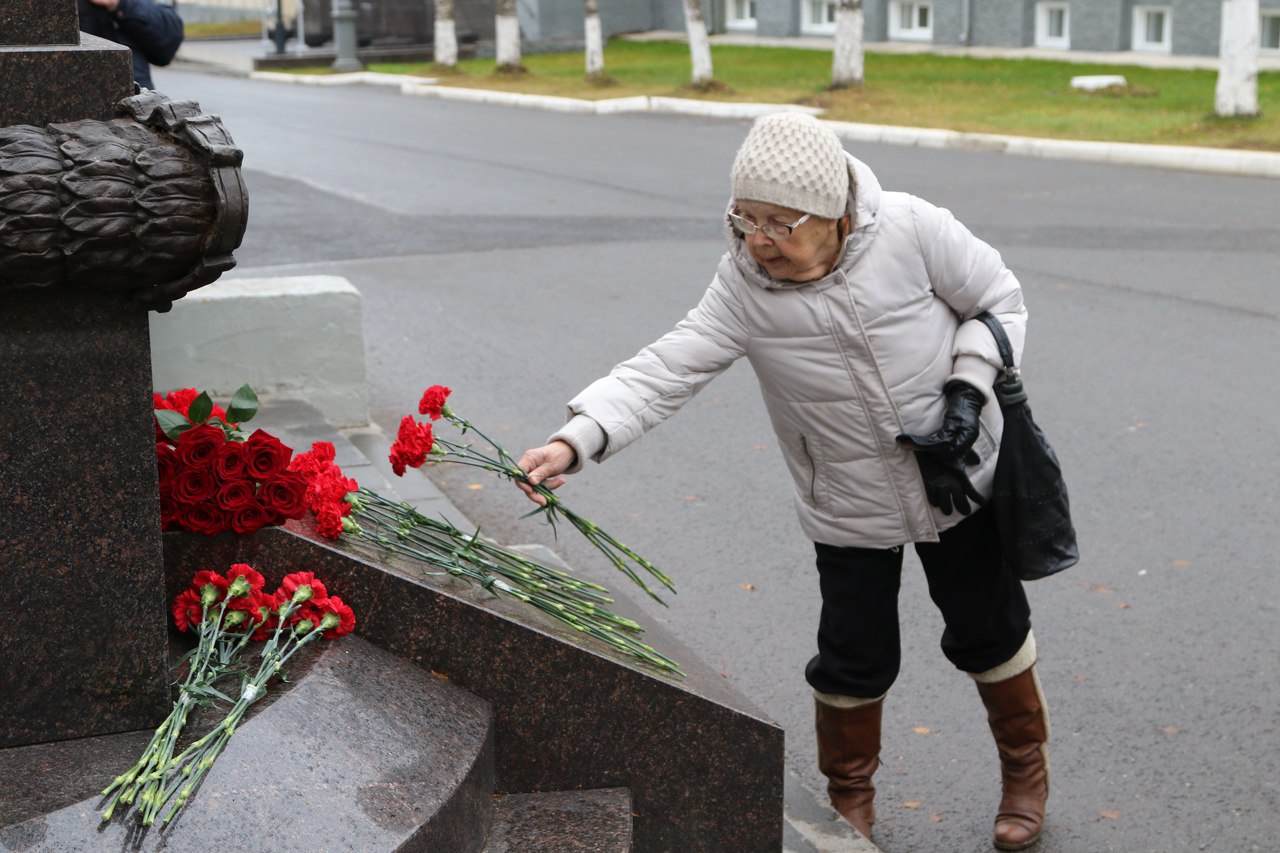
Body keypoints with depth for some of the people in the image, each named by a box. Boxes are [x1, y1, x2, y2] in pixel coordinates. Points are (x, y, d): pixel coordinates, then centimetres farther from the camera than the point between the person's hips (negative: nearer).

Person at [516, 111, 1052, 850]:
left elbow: (998, 299, -7)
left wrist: (968, 390, -20)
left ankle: (1026, 768, 43)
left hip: (959, 477, 0)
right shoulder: (744, 288, -20)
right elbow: (666, 371, -29)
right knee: (855, 657, 6)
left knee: (989, 628, 15)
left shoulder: (910, 230, -22)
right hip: (850, 506, 0)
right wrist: (574, 442, -42)